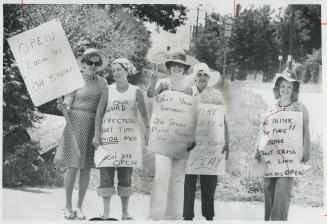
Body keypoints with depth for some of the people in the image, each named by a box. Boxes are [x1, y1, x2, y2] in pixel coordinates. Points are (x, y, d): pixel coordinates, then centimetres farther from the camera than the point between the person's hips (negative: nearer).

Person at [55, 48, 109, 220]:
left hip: (94, 127, 3)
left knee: (86, 168, 5)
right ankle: (68, 207, 9)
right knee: (72, 167, -2)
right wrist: (63, 107, -28)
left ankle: (79, 207, 14)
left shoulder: (102, 83, 9)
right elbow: (67, 106, -6)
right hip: (76, 125, -3)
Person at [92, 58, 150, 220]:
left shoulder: (136, 91, 4)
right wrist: (97, 134, -4)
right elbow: (99, 114, 4)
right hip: (108, 137, 0)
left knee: (126, 175, 4)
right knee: (106, 173, -3)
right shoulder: (108, 90, 4)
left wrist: (148, 130, -9)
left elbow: (143, 114, 5)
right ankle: (106, 212, 3)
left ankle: (125, 212, 11)